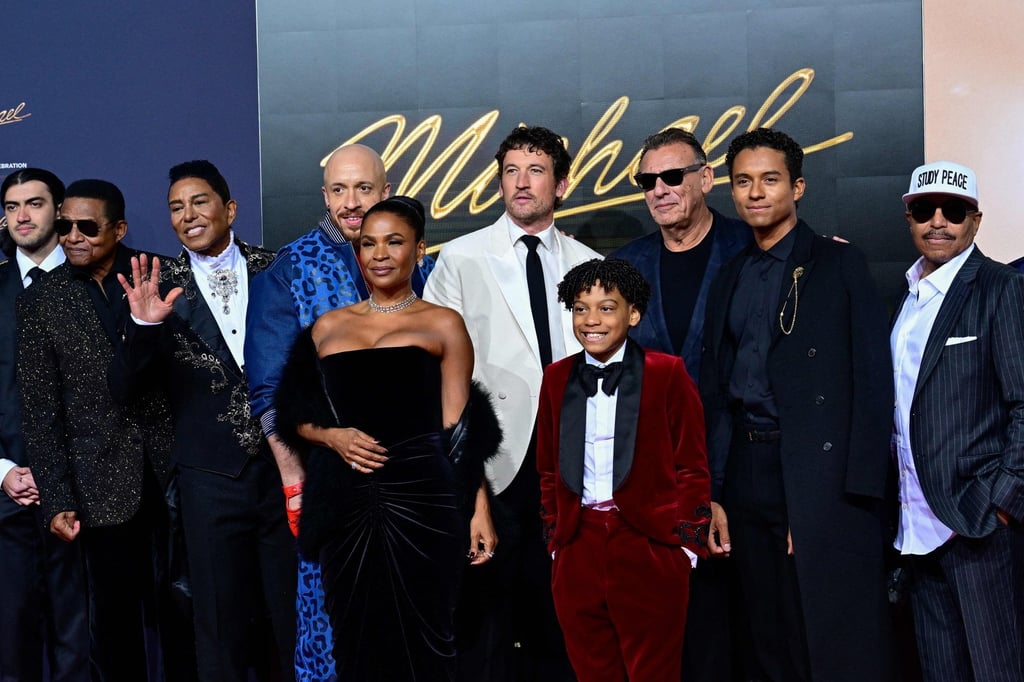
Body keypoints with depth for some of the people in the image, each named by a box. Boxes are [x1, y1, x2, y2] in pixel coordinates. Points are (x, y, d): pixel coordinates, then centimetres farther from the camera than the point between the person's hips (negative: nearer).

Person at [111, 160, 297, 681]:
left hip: (285, 468, 1)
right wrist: (143, 324, -22)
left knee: (296, 619, 11)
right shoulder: (161, 288, -2)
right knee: (221, 627, 11)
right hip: (211, 478, 0)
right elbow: (124, 388, -4)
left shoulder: (275, 270, 0)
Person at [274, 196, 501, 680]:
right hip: (345, 501, 3)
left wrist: (478, 508, -7)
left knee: (418, 639, 0)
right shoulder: (329, 327, 16)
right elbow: (295, 417, 17)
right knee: (355, 638, 7)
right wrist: (331, 436, -4)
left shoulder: (443, 324, 8)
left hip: (420, 498, -3)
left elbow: (458, 428, 2)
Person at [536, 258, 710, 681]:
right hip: (578, 549, 4)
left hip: (649, 550, -4)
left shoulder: (667, 374, -3)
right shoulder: (557, 378, 10)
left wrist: (687, 544, -5)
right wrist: (554, 539, 12)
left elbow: (692, 468, -1)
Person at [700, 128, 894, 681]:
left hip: (822, 475, -5)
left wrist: (861, 489, -14)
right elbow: (715, 391, 14)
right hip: (748, 474, 5)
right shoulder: (730, 277, 15)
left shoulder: (839, 264, 0)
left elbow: (872, 381, -6)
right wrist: (714, 493, 7)